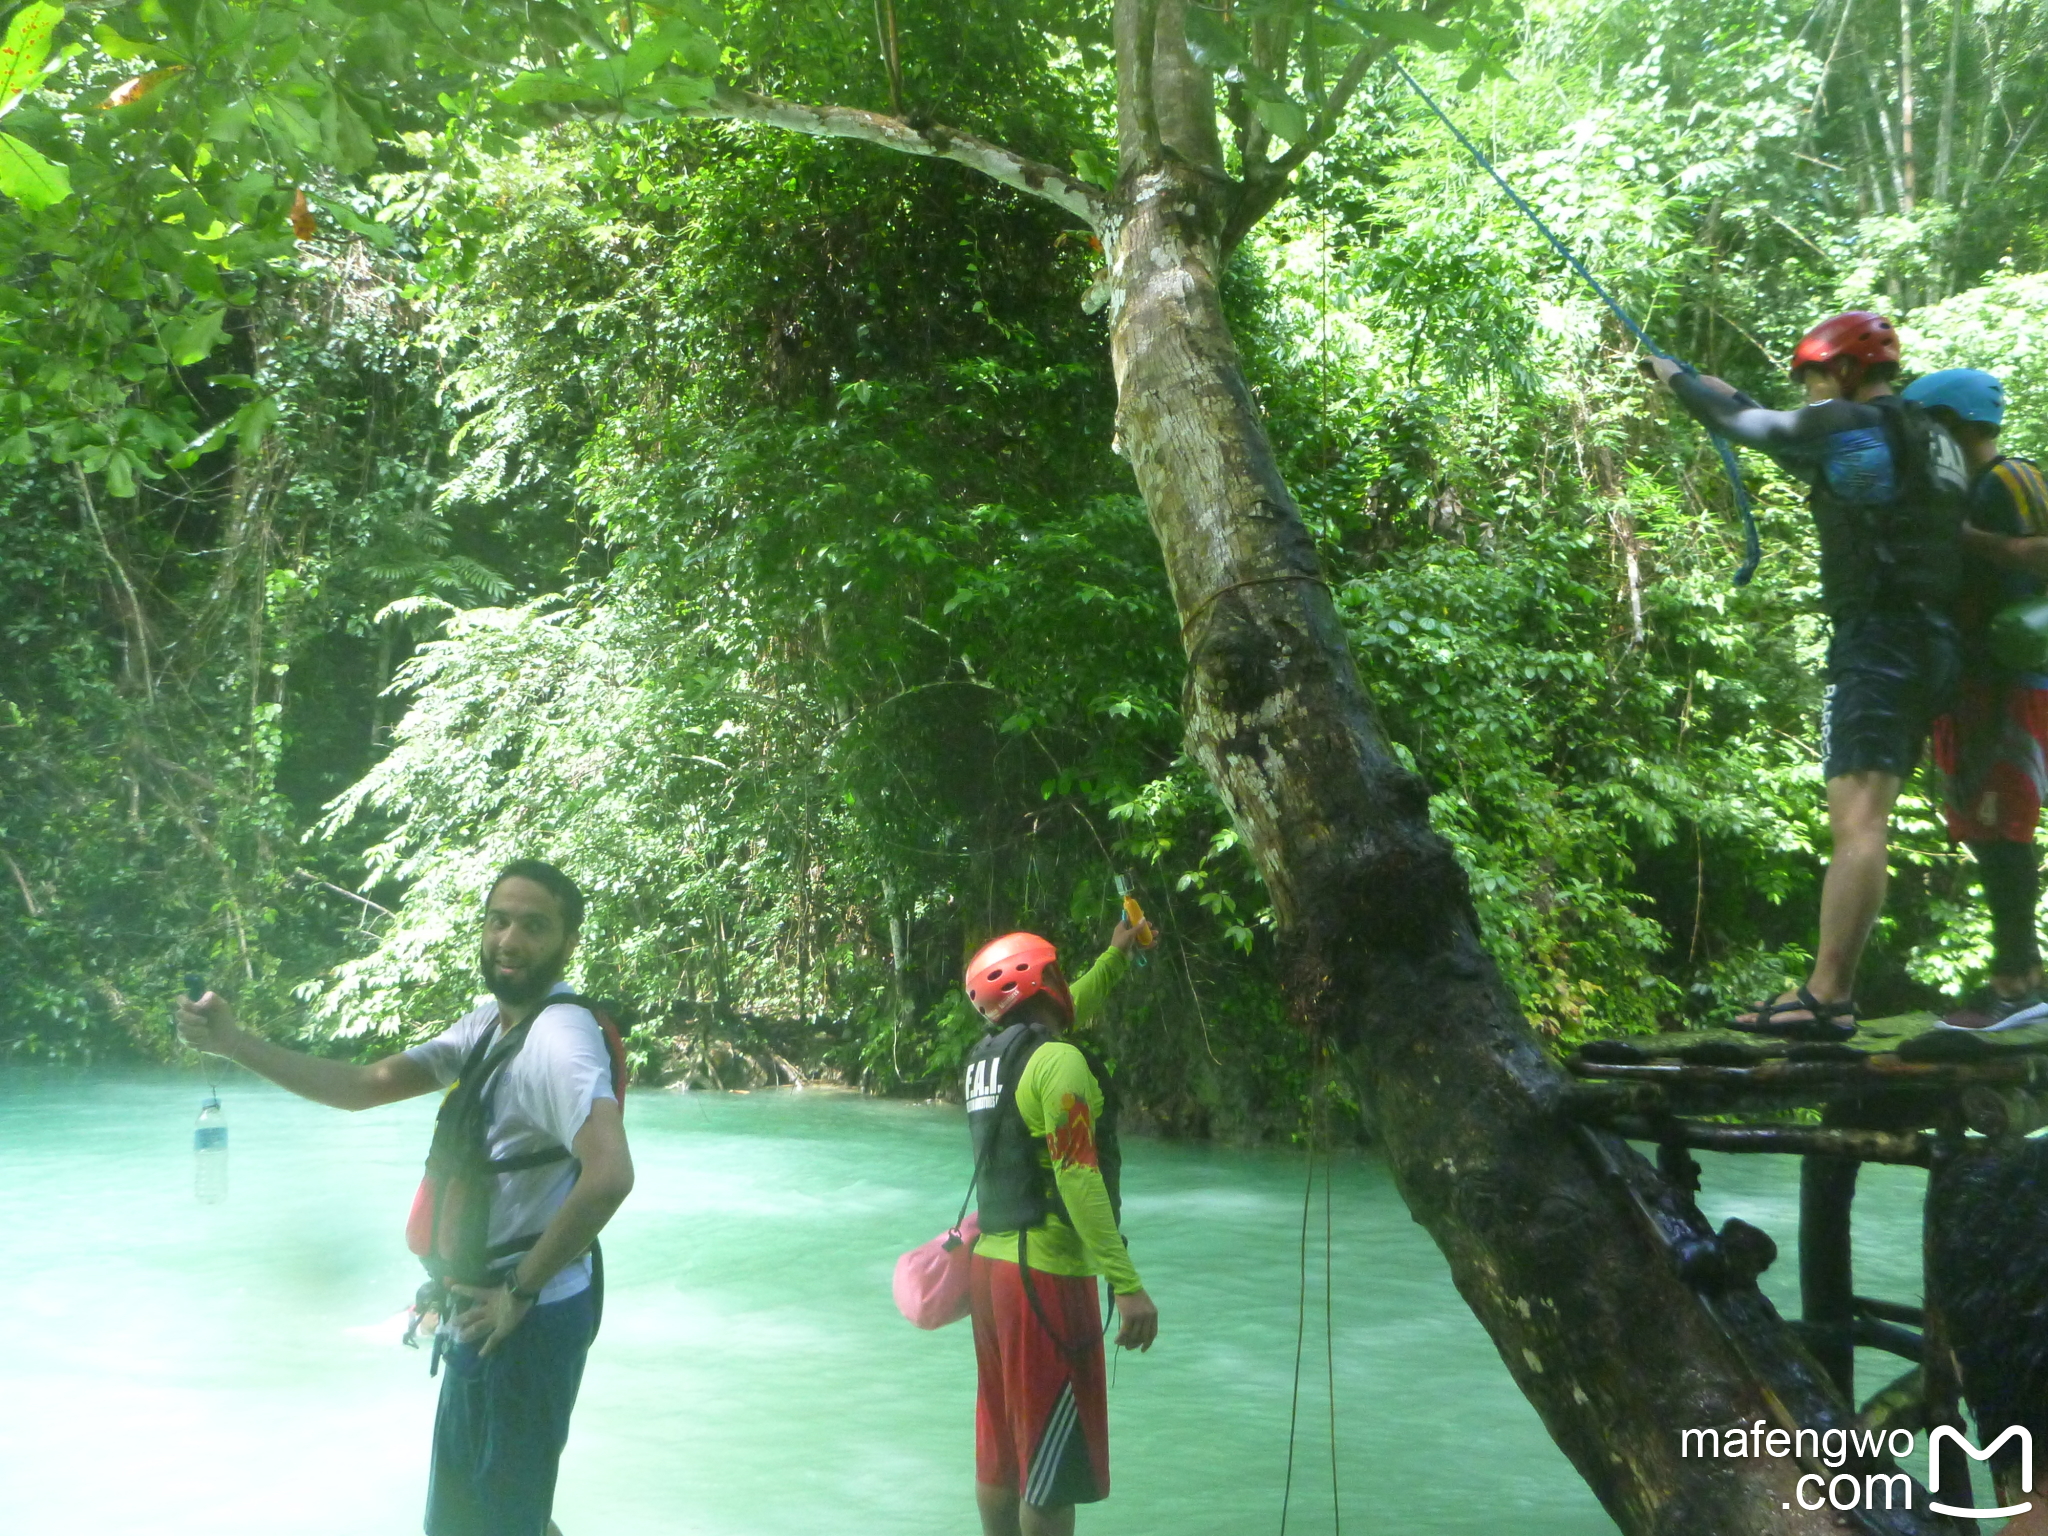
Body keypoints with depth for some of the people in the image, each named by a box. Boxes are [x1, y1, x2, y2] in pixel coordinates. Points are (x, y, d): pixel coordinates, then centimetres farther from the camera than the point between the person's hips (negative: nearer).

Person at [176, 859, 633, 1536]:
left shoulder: (559, 1039, -24)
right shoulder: (491, 1022, 7)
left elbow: (610, 1174, -38)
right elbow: (370, 1084, 6)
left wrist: (521, 1292, -26)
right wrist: (237, 1044, -5)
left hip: (527, 1320, -10)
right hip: (493, 1307, 10)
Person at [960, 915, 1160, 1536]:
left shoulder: (985, 1057, 11)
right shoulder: (1060, 1062, -14)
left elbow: (1058, 1017, 33)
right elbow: (1079, 1182, -21)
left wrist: (1113, 961, 38)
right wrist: (1127, 1285, -22)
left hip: (989, 1264, 8)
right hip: (1045, 1276, -8)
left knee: (1000, 1451, 15)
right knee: (1053, 1464, -1)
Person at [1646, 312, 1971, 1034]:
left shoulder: (1847, 424, -6)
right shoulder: (1936, 439, 18)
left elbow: (1741, 420, 5)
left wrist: (1675, 376, 21)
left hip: (1877, 642, -9)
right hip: (1932, 643, 9)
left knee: (1857, 819, -15)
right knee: (1865, 820, 11)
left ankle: (1826, 998, -19)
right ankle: (1832, 989, 13)